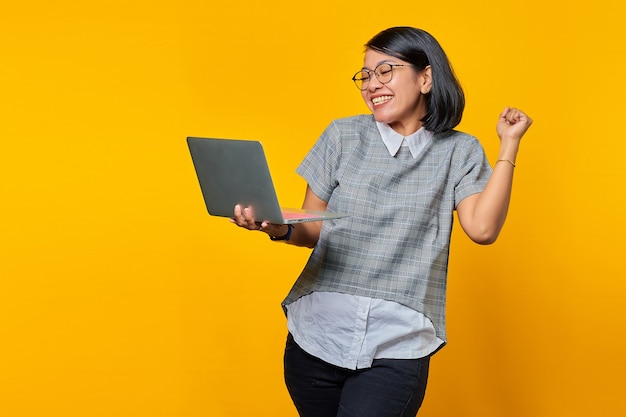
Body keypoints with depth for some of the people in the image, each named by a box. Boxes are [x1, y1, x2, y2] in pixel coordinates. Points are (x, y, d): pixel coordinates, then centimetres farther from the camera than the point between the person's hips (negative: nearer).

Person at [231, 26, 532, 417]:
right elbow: (311, 229, 8)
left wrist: (509, 144, -6)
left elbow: (482, 227, -11)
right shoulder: (343, 135, 6)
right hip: (317, 336, 2)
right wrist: (277, 227, -15)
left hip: (397, 347, -2)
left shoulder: (458, 152, 4)